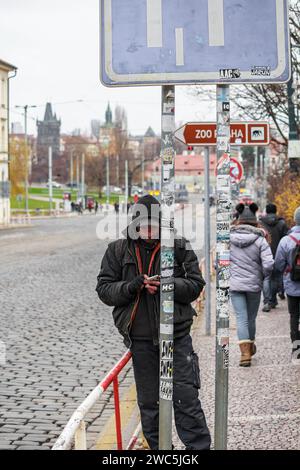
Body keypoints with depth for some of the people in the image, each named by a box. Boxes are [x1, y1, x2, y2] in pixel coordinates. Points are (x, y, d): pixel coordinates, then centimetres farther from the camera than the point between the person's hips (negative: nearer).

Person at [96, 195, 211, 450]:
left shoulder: (178, 247, -1)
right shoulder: (118, 250, 3)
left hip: (176, 336, -2)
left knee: (186, 398, -1)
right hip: (140, 339, 2)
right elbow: (104, 289, 2)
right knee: (149, 403, 11)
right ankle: (159, 448, 24)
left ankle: (199, 447, 10)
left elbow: (195, 283, -1)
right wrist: (131, 286, -17)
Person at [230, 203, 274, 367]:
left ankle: (245, 352, -11)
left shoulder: (228, 238, -3)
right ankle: (250, 346, 35)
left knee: (241, 319, 0)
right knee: (251, 318, 16)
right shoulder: (260, 240, -9)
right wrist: (262, 276, 6)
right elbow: (268, 265, -14)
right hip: (254, 285, 0)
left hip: (234, 284, 0)